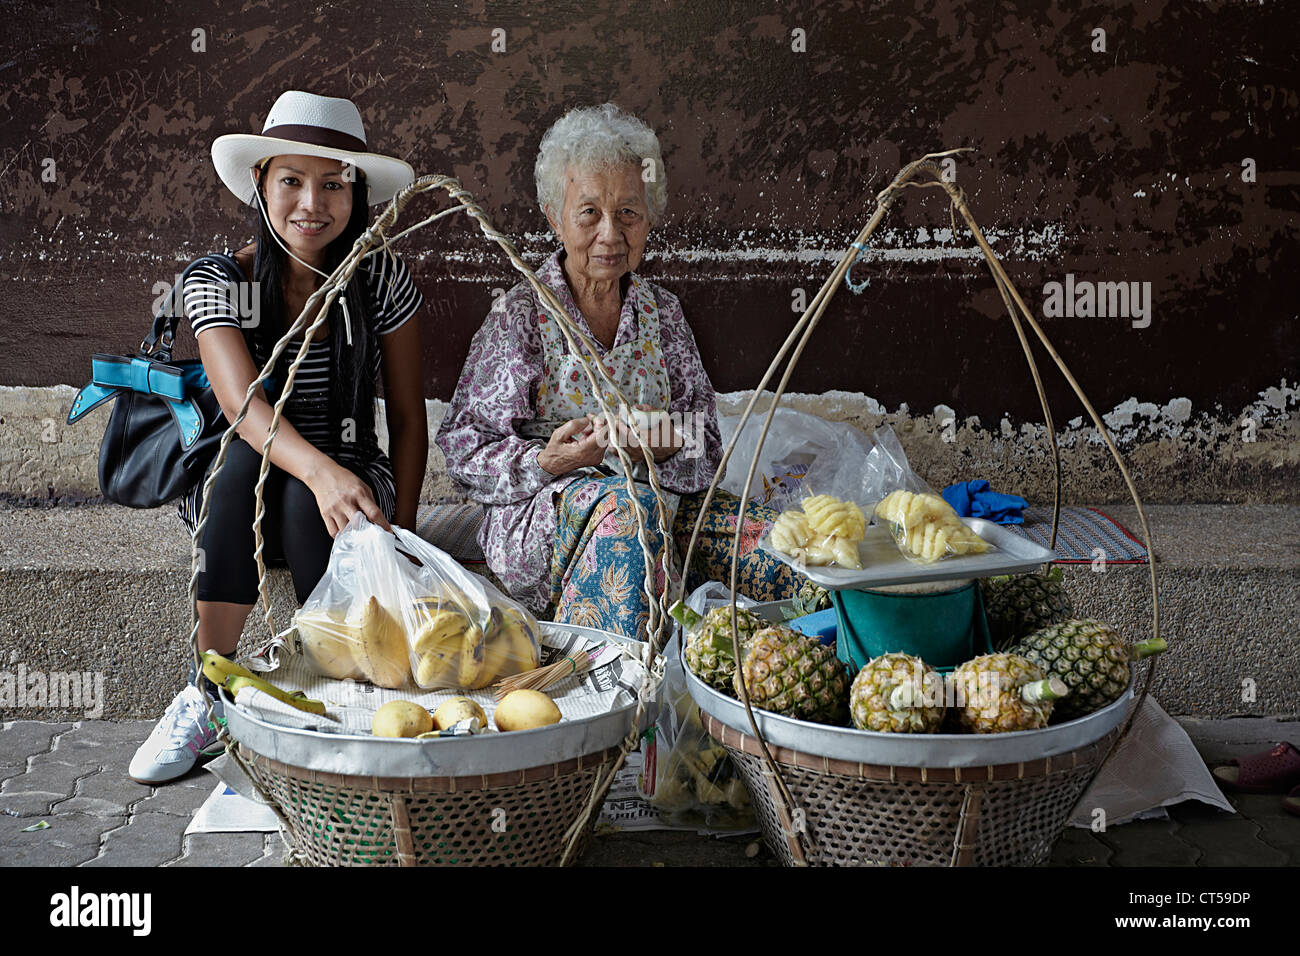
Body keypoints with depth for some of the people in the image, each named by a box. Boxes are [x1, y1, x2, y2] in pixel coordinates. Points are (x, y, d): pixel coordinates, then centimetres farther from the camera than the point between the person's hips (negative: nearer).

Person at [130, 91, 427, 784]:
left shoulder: (382, 281, -5)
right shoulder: (217, 281, -8)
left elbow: (408, 421, 0)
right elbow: (241, 403, -26)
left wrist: (397, 539, -12)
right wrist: (321, 471, -46)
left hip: (352, 479, 0)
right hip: (235, 491, 0)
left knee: (304, 506, -34)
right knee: (245, 460, -35)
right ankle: (211, 689, -26)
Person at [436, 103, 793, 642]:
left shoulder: (660, 310, 13)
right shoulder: (521, 314, 0)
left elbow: (703, 444, 9)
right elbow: (465, 451, -3)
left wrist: (667, 446, -16)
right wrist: (547, 461, -21)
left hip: (662, 505, 4)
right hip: (545, 515, -3)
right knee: (624, 505, -38)